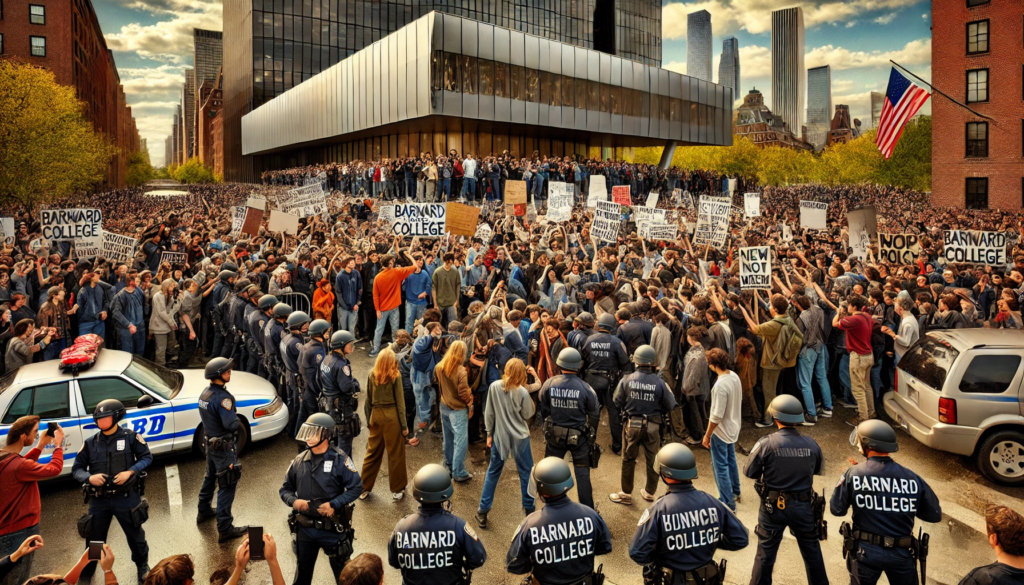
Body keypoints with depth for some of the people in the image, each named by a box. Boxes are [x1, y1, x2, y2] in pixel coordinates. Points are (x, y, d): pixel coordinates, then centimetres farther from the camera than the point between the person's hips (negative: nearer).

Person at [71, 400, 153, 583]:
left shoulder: (130, 437, -6)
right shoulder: (90, 443, 1)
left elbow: (147, 457, -1)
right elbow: (76, 469, 6)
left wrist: (130, 472, -17)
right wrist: (89, 477, -15)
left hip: (126, 497, -2)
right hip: (98, 500, 2)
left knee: (135, 534, 12)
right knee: (94, 539, 14)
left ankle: (142, 566, 36)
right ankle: (85, 572, 37)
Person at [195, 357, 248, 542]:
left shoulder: (205, 393, 2)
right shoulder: (222, 397, -27)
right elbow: (232, 424, -31)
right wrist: (240, 424, -9)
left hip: (211, 443, 9)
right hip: (224, 448, -9)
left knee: (210, 477, 27)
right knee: (227, 486, -2)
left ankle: (204, 511, 47)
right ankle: (225, 529, 3)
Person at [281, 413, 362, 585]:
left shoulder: (340, 460, -12)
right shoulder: (299, 461, 1)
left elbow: (356, 487, -12)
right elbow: (285, 489, 9)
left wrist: (334, 504, -21)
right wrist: (293, 501, -12)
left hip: (333, 529, -4)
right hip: (304, 529, 4)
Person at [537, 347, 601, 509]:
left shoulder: (549, 384, -13)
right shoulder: (585, 388, -17)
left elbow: (543, 411, -1)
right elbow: (595, 415, -6)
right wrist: (591, 435, 11)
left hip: (554, 435, 2)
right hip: (580, 436, -2)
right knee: (582, 474, 10)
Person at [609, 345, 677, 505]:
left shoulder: (627, 380, -13)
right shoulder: (659, 382, -15)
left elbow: (617, 404, -5)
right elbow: (671, 405, -7)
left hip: (632, 425, 0)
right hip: (653, 427, 0)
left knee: (628, 459, 14)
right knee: (652, 460, 18)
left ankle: (626, 494, 23)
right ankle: (650, 492, 31)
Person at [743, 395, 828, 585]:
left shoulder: (767, 443, -19)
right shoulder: (811, 444, -10)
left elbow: (749, 472, -11)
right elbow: (818, 469, 8)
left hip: (773, 506, -2)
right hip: (804, 506, 2)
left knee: (765, 553, 13)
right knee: (812, 551, 22)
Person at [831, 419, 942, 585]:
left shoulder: (853, 474, -12)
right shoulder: (912, 478, -6)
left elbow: (836, 509, -7)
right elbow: (935, 515, 2)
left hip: (865, 551, -1)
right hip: (902, 552, 1)